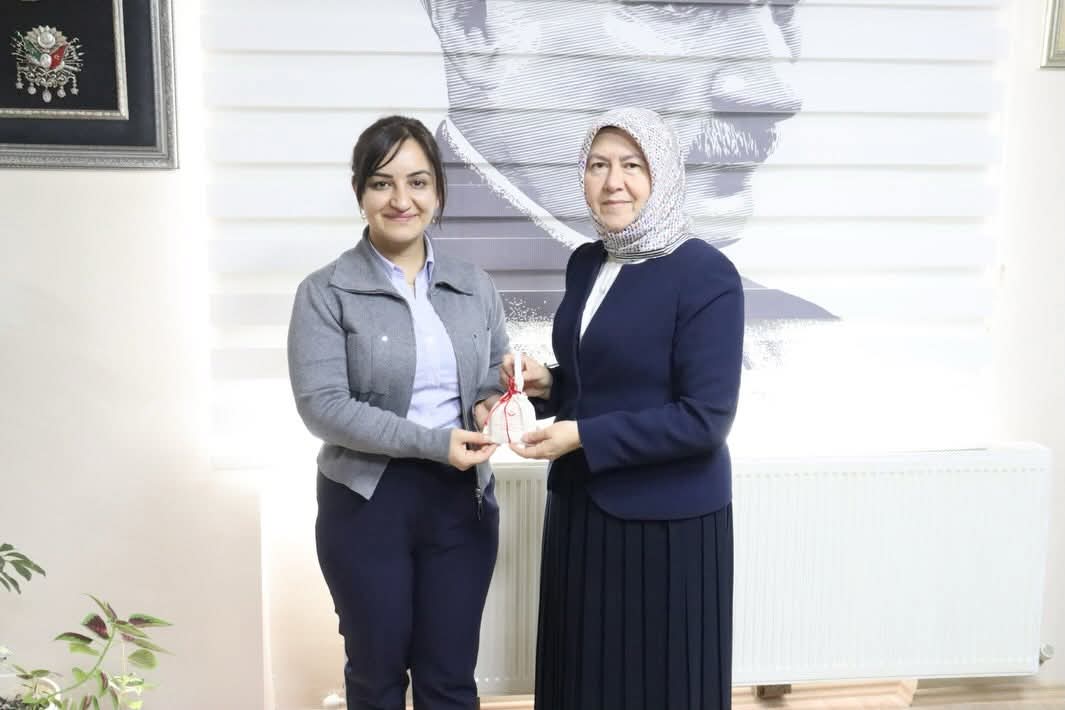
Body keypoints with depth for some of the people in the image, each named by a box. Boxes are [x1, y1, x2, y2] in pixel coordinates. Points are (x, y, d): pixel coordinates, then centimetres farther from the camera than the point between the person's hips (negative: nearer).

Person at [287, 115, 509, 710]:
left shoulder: (475, 288, 5)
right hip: (367, 502, -2)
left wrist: (492, 406, -11)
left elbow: (498, 376, 13)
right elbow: (322, 405, -15)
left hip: (462, 499, 3)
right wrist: (434, 442, -22)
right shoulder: (326, 292, -7)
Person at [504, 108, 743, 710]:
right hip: (582, 508, 7)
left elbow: (705, 419, -19)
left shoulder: (706, 274, -15)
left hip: (668, 520, -6)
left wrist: (581, 438, -19)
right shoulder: (585, 263, 6)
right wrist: (546, 384, -4)